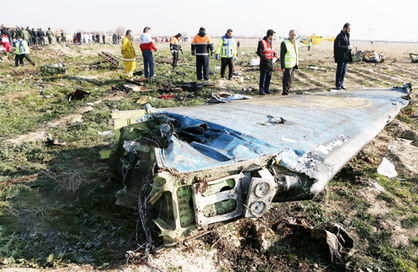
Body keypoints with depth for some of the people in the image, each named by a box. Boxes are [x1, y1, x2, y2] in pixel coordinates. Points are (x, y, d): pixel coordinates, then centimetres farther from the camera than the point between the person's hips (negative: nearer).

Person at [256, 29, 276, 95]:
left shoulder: (271, 42, 12)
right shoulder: (262, 42, -12)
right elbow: (258, 52, -16)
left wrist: (274, 53, 4)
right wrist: (265, 59, -20)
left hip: (270, 62, 7)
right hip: (264, 62, -7)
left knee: (269, 76, 9)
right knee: (263, 76, -3)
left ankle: (267, 89, 18)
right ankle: (261, 90, 3)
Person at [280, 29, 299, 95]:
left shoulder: (295, 43, 12)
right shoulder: (284, 43, -12)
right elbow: (282, 56, -14)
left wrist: (296, 64, 16)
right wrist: (282, 67, -18)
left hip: (293, 65, 8)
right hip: (287, 66, -8)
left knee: (290, 80, 13)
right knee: (286, 80, -5)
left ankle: (287, 92, 23)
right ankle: (285, 93, 3)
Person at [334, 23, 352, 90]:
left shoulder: (347, 35, 13)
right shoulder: (339, 36, -15)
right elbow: (338, 47, -21)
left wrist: (349, 48, 5)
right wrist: (347, 47, -18)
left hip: (346, 56, 8)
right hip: (341, 57, -8)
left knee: (344, 71, 11)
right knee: (339, 71, -1)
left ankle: (341, 84, 20)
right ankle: (338, 85, 9)